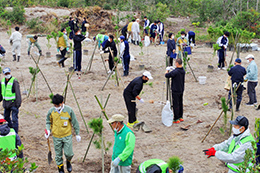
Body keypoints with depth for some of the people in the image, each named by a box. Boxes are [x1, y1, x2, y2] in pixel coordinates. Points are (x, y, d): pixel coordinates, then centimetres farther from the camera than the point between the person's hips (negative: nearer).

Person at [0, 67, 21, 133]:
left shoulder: (14, 81, -14)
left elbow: (18, 93, -16)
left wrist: (18, 103, -20)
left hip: (13, 103, -7)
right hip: (6, 103, 7)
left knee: (14, 119, -5)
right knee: (6, 116, 21)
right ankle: (10, 127, 42)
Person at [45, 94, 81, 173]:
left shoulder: (69, 110, -13)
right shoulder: (51, 111, -8)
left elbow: (75, 122, -2)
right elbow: (48, 122, 9)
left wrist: (77, 134, 4)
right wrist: (48, 130, -9)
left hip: (67, 136, -2)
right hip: (56, 137, 2)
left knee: (69, 153, -3)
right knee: (58, 155, 10)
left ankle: (68, 161, 31)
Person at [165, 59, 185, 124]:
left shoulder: (175, 71, -23)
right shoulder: (183, 71, 3)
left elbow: (167, 75, -18)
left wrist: (167, 70, 1)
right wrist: (170, 70, 14)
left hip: (175, 91, -8)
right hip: (181, 90, 8)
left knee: (176, 105, -2)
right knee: (180, 103, 16)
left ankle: (176, 119, 3)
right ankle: (180, 117, 25)